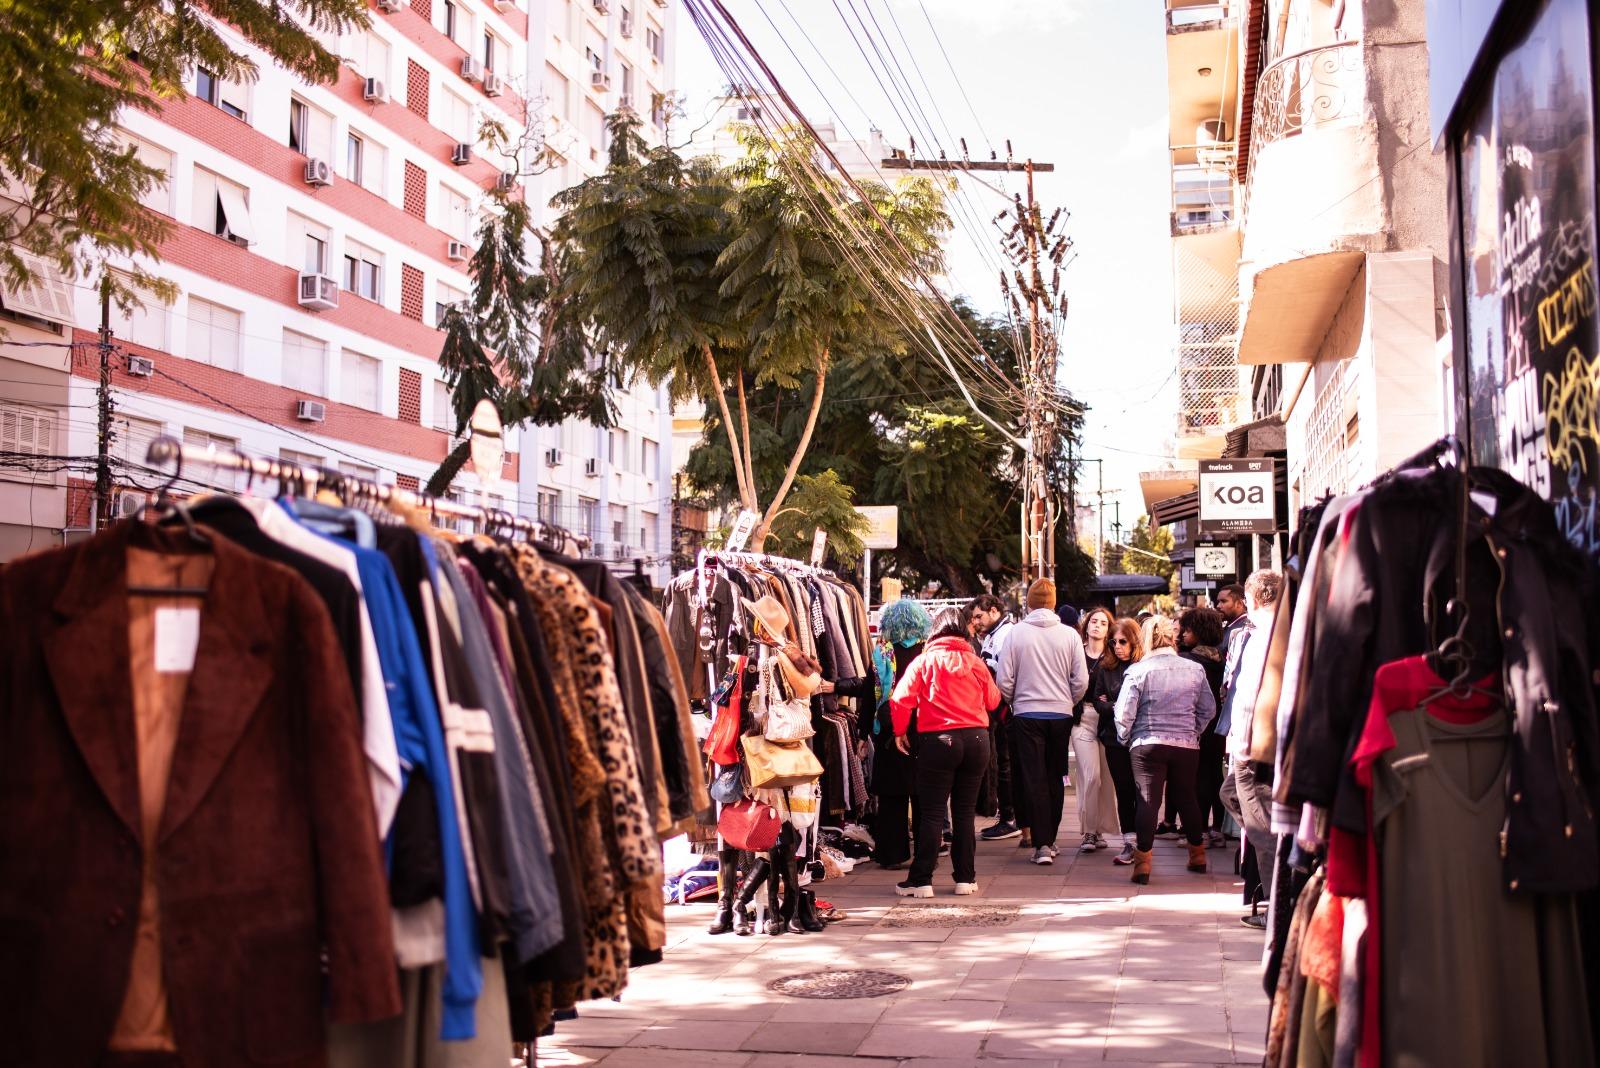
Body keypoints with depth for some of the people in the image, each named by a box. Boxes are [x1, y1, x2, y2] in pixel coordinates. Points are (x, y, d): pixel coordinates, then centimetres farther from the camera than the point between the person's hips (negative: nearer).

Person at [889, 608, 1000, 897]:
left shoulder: (925, 661, -3)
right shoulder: (975, 662, 4)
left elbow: (901, 698, -9)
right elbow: (993, 700, 12)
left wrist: (900, 731, 6)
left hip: (938, 740, -3)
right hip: (976, 738, 3)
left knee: (931, 813, 1)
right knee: (965, 811, 11)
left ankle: (921, 881, 1)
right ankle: (966, 878, 14)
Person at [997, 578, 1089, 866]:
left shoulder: (1016, 633, -7)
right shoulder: (1069, 635, -3)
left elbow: (1005, 680, -7)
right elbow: (1081, 681, -2)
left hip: (1027, 715, -2)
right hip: (1061, 714, 2)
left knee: (1034, 780, 2)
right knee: (1055, 779, 14)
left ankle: (1042, 844, -4)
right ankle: (1050, 840, 22)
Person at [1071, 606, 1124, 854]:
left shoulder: (1114, 658, 6)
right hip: (1082, 719, -1)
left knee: (1106, 776, 1)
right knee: (1091, 775, -9)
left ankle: (1100, 829, 13)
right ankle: (1089, 831, 0)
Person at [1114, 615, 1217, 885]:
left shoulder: (1138, 670, -8)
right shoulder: (1195, 669, 3)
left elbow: (1124, 713, -9)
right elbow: (1208, 709, 7)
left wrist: (1125, 738, 7)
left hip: (1148, 744, -3)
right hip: (1187, 745, 3)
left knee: (1148, 801, 0)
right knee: (1187, 798, 17)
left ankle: (1143, 861, -4)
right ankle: (1197, 855, 30)